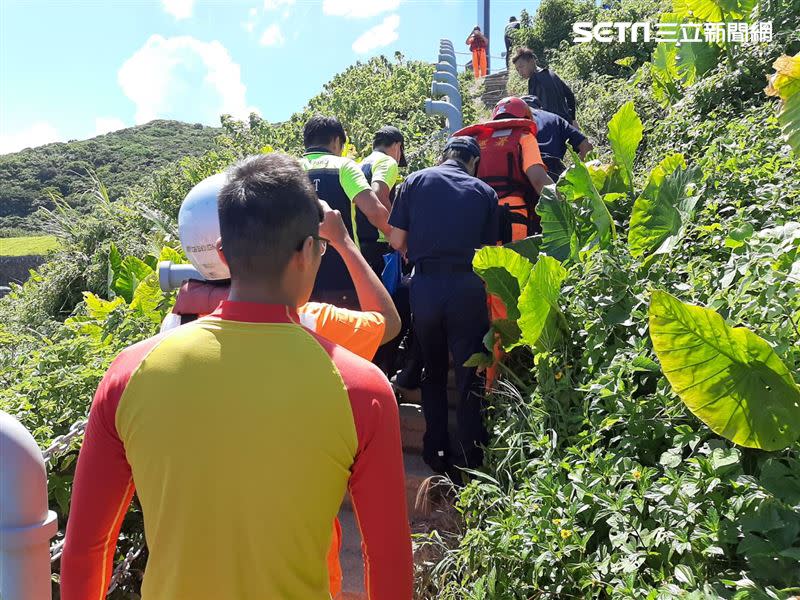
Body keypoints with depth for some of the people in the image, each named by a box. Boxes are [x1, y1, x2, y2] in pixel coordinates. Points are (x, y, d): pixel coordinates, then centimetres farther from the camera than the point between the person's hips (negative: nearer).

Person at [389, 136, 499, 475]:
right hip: (468, 286, 0)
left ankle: (437, 454, 22)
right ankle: (471, 460, 14)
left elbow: (397, 241, 3)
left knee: (432, 373, 16)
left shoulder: (415, 181, 7)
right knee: (470, 377, 8)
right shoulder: (484, 192, 7)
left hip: (426, 283, 1)